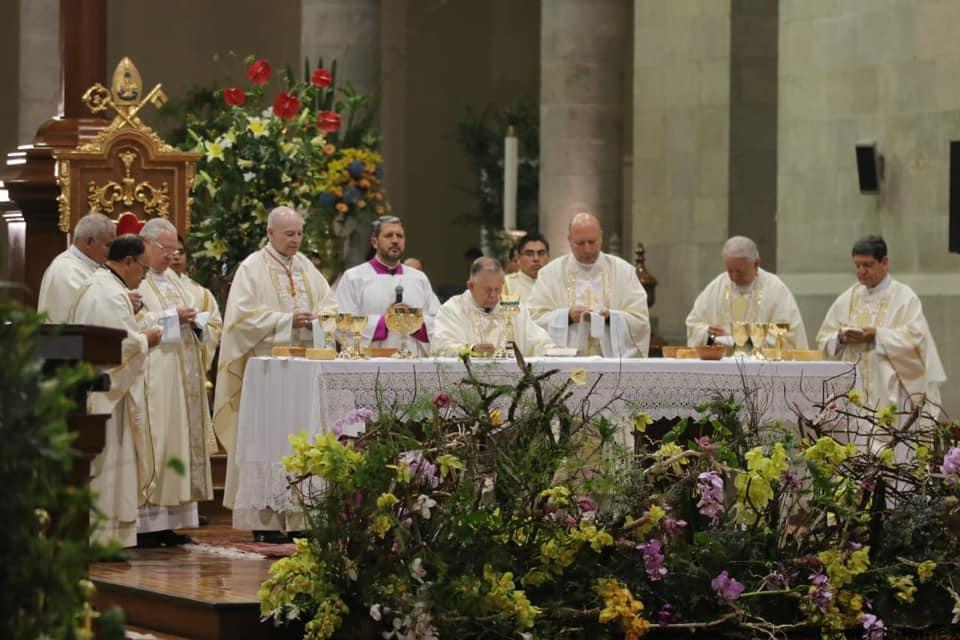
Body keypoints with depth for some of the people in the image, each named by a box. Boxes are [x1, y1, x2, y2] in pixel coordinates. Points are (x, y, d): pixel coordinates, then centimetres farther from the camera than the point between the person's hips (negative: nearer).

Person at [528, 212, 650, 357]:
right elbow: (535, 318, 1)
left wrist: (610, 317, -12)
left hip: (613, 358, 0)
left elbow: (641, 321, 4)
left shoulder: (624, 270, 10)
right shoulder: (550, 273, 9)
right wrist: (567, 316, -14)